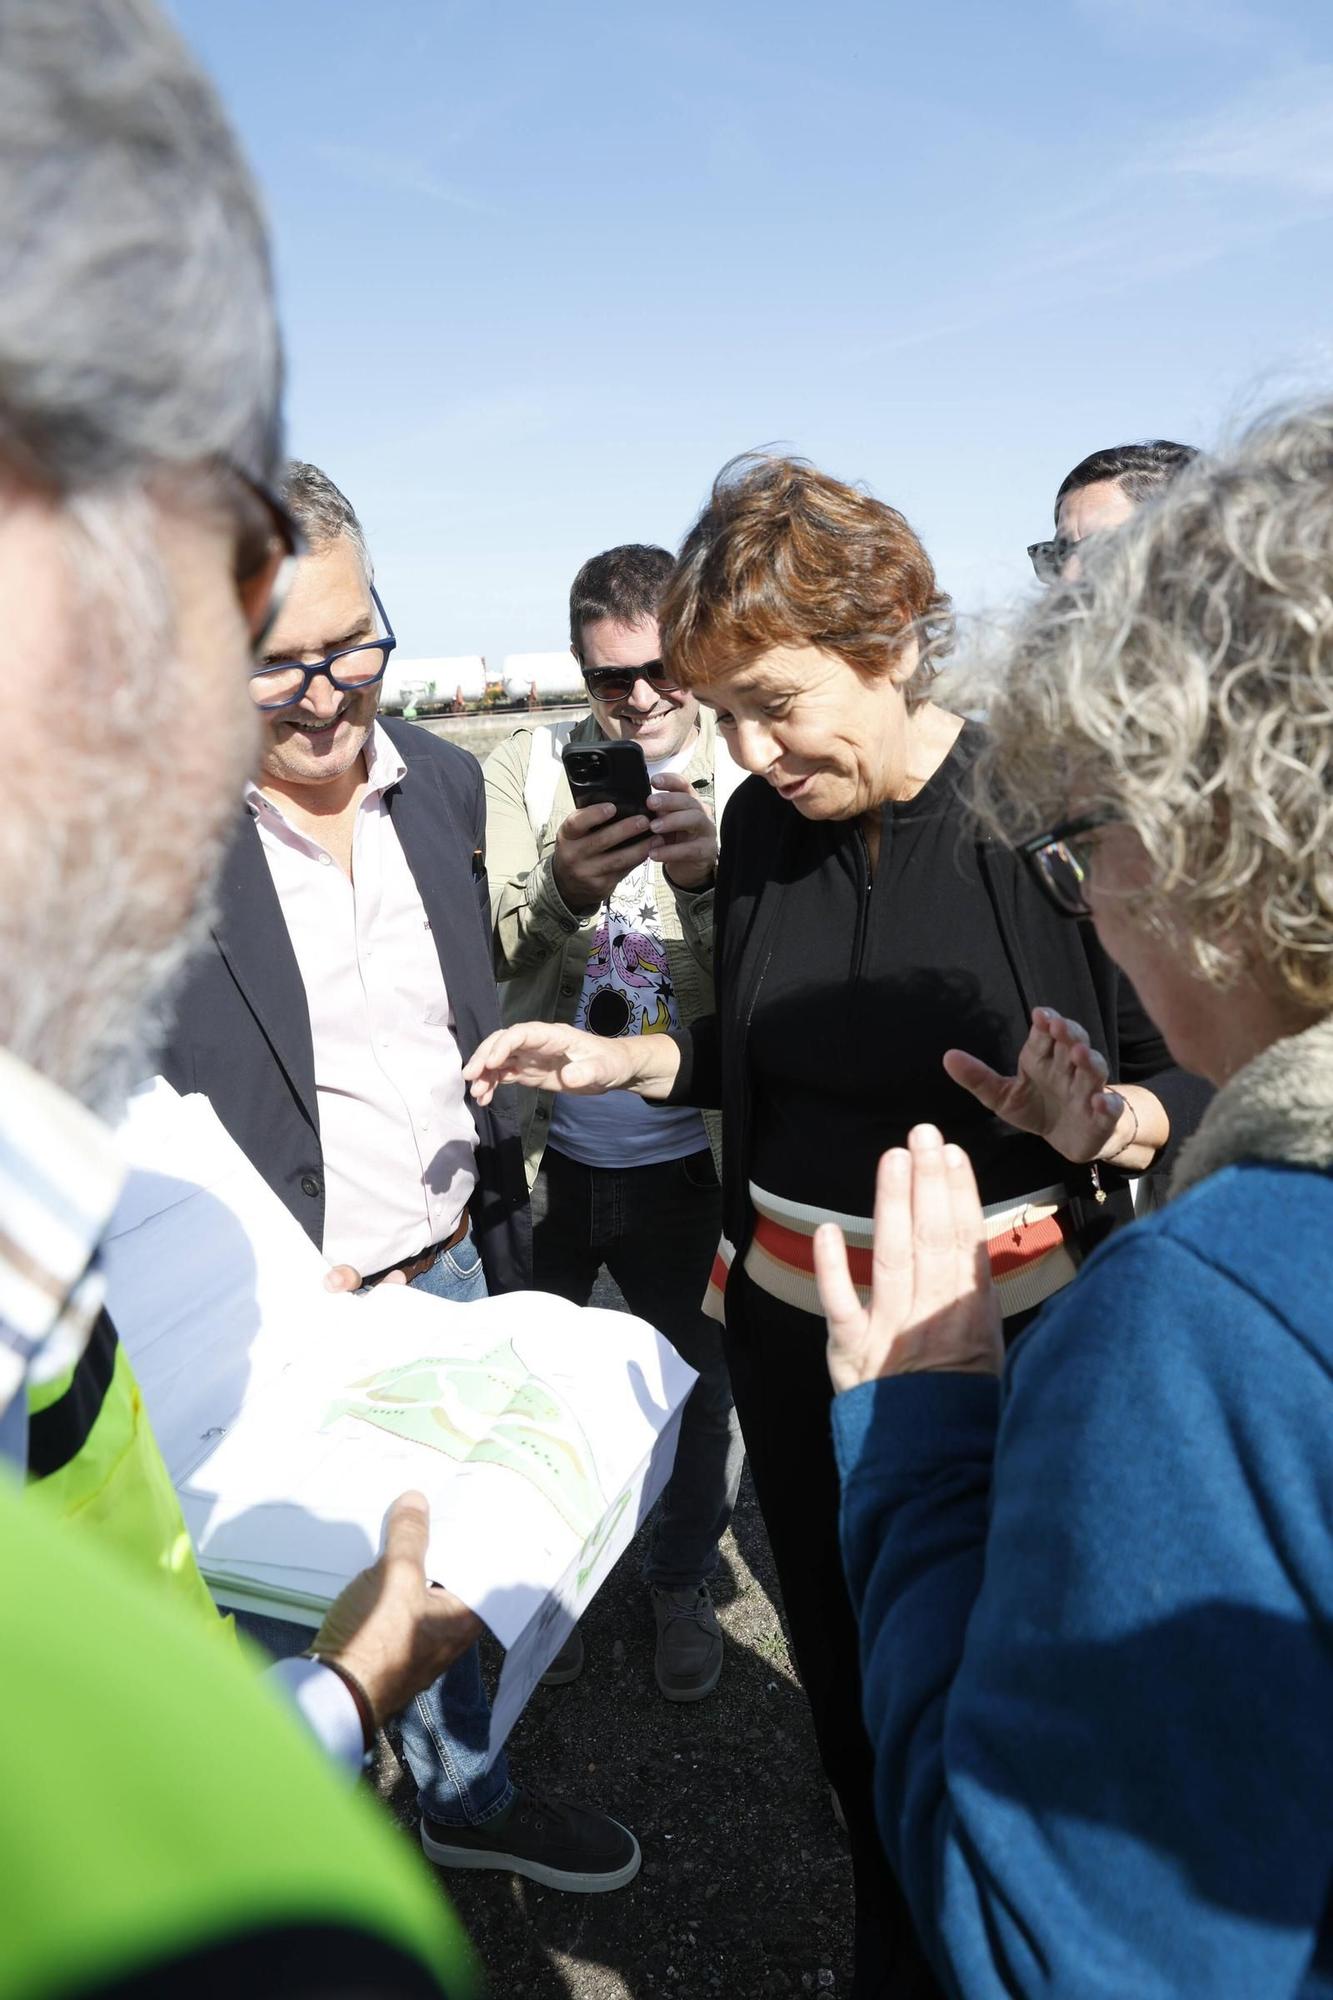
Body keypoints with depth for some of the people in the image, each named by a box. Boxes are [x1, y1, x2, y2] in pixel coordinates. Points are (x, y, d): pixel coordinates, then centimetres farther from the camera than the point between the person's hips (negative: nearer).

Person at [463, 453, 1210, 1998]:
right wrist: (624, 1061, 1)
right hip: (796, 1331, 5)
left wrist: (1100, 1123, -30)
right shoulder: (761, 822, 0)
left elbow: (1200, 1078, -10)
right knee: (847, 1673, 20)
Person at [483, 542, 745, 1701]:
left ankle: (683, 1582, 45)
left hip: (686, 1164, 0)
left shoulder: (747, 789, -4)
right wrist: (563, 889, -32)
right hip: (542, 1156, 1)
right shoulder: (525, 771, -3)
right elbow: (486, 954, -11)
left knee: (704, 1389, 17)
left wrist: (708, 878, -31)